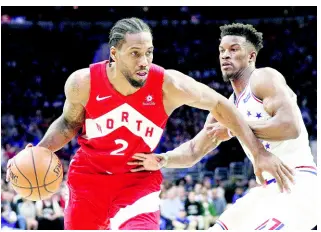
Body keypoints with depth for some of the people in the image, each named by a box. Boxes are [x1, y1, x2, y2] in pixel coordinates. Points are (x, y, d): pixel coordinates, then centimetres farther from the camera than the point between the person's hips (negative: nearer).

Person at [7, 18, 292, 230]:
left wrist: (259, 152, -13)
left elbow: (220, 105, -11)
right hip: (89, 177, 2)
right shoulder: (83, 82, -19)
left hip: (138, 180, -1)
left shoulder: (169, 85, -24)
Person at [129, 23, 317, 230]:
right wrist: (162, 159, -3)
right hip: (268, 188, 10)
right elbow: (193, 151, 18)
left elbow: (291, 127, -24)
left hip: (297, 184, -10)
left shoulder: (264, 78, -9)